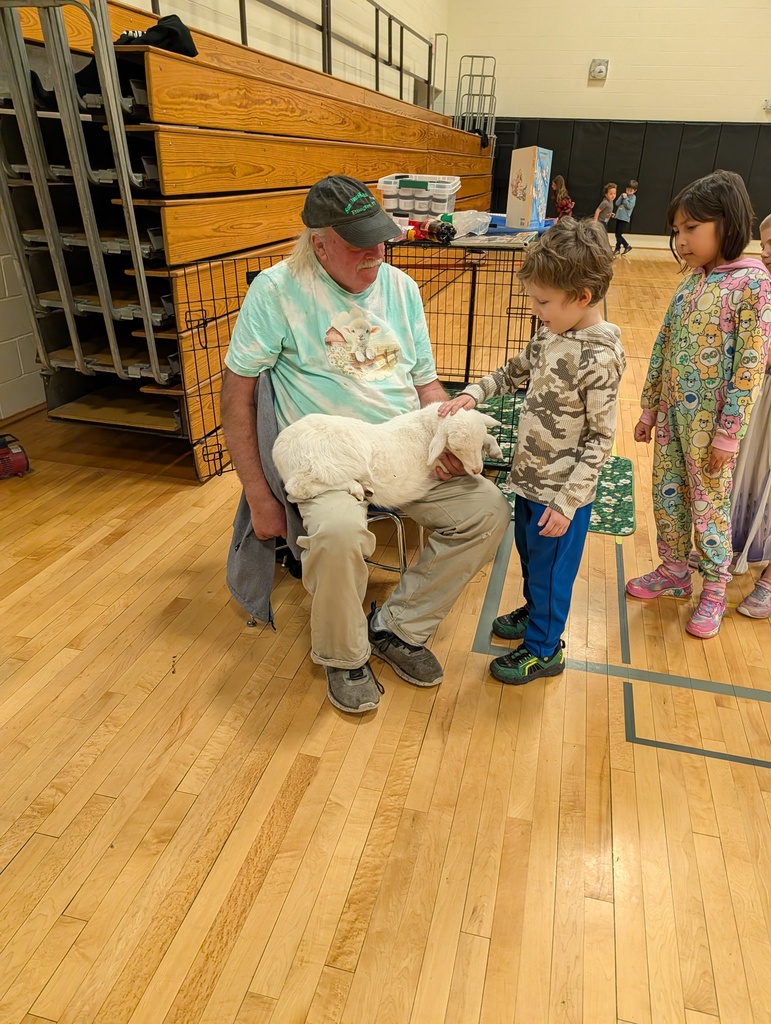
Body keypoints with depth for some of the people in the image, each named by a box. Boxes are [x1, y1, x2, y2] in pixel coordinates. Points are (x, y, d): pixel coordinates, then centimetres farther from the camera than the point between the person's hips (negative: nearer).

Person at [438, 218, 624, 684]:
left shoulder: (599, 358, -23)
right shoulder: (551, 335, 0)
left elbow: (601, 439, -21)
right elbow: (513, 373, 15)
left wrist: (567, 502, -20)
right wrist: (473, 393, -3)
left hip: (561, 492, -8)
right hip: (530, 476, 8)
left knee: (550, 567, 10)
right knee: (528, 553, 26)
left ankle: (544, 648, 31)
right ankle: (535, 611, 51)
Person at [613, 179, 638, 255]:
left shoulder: (633, 197, -5)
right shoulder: (623, 195, 10)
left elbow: (629, 206, -16)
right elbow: (617, 203, 2)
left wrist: (625, 198, -14)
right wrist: (622, 197, -10)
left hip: (625, 219, -7)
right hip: (618, 217, 7)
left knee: (619, 234, -6)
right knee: (617, 234, 10)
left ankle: (617, 249, 7)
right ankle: (627, 246, 23)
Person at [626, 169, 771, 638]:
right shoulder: (691, 282, 6)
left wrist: (729, 433, -16)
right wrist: (650, 408, 12)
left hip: (710, 420, -6)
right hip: (671, 411, 7)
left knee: (710, 503, 5)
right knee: (667, 495, 14)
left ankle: (715, 590, 24)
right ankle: (674, 572, 33)